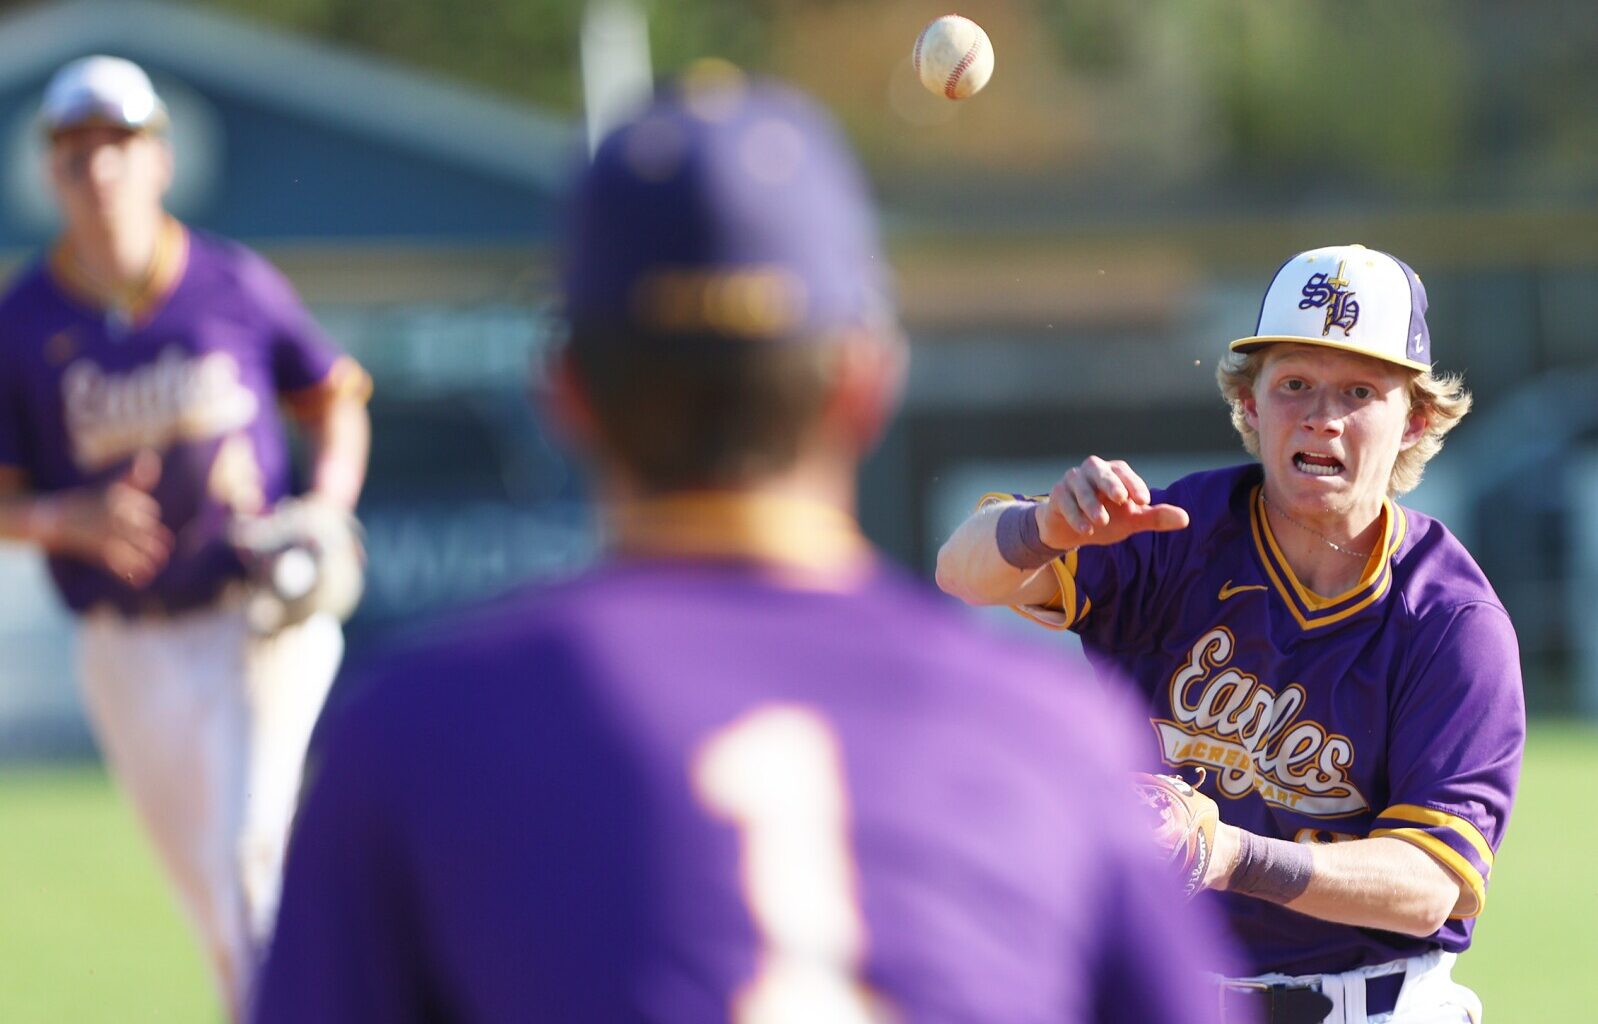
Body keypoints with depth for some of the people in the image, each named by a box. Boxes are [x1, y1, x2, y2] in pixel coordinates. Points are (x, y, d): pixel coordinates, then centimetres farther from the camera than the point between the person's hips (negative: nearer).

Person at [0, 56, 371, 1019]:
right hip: (127, 648, 2)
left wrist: (327, 509, -8)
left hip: (257, 623, -2)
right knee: (216, 902, 12)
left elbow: (338, 398, 9)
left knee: (247, 858, -17)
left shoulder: (236, 284, -3)